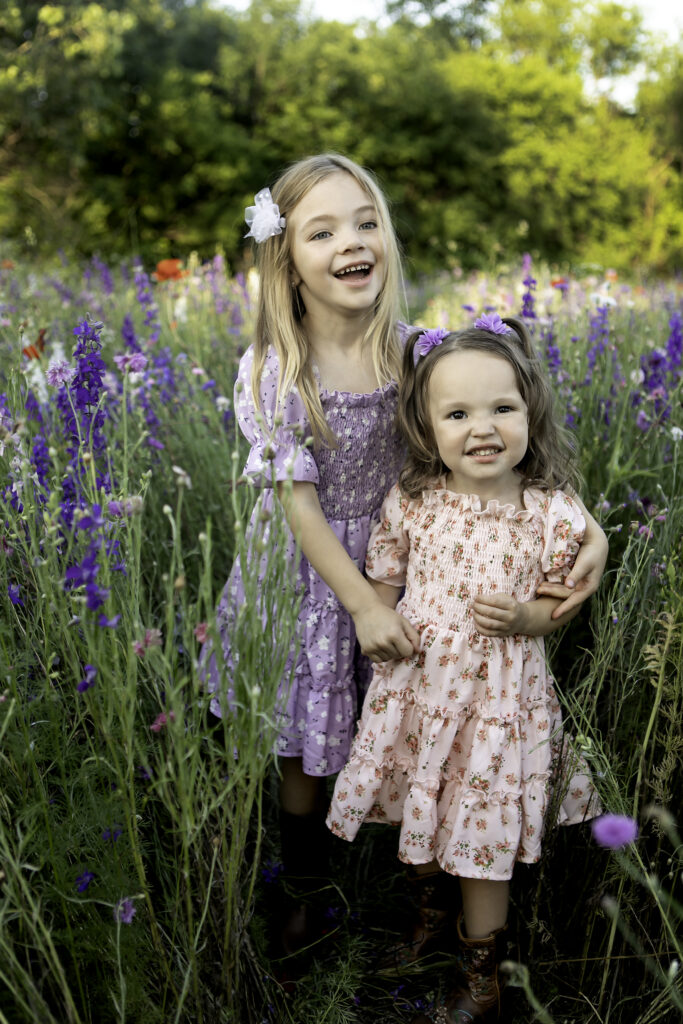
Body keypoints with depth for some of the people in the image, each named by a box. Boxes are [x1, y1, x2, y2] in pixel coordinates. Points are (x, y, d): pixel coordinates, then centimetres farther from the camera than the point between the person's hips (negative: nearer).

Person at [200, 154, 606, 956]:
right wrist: (361, 603, -19)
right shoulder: (272, 371, -17)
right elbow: (297, 501, -15)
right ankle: (305, 893, 39)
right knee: (306, 748, 13)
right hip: (308, 570, -2)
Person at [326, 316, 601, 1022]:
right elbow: (385, 574, 8)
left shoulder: (552, 513, -11)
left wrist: (525, 615, -18)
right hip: (417, 685, 2)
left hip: (500, 696, -2)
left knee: (482, 837, 10)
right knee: (422, 823, 19)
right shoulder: (412, 500, -7)